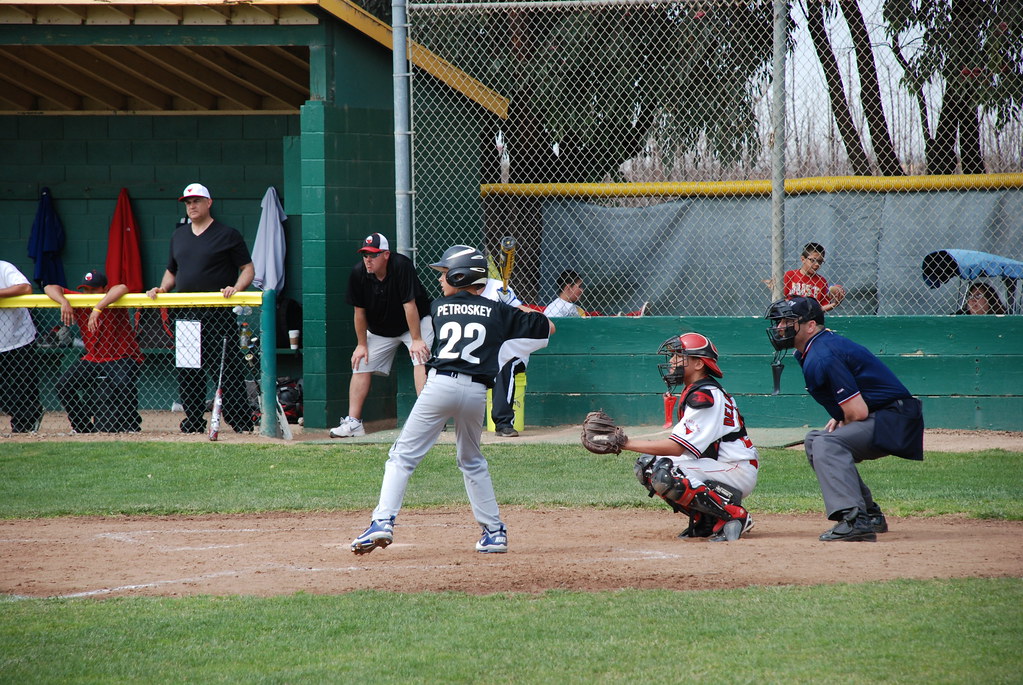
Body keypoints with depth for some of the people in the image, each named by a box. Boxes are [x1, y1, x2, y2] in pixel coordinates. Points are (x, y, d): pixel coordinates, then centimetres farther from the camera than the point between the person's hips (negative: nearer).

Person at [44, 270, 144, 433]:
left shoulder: (111, 299, -13)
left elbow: (122, 289, -37)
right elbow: (50, 288, -5)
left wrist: (97, 309, -45)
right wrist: (64, 302, -27)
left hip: (124, 358, -6)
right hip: (92, 359, 6)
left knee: (123, 383, -33)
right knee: (63, 384, -8)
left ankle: (132, 425, -13)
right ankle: (82, 426, 7)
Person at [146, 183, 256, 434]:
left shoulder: (227, 235, 2)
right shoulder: (179, 236, 19)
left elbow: (248, 268, 1)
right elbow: (172, 271, 27)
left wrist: (236, 288, -16)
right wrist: (161, 289, 8)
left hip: (218, 314, -6)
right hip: (185, 314, 6)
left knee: (227, 369, -9)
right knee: (187, 373, 6)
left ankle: (242, 422, -8)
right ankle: (193, 422, 14)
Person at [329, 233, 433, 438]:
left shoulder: (402, 266, -31)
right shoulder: (358, 273, -19)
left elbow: (410, 305, -29)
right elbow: (359, 311, -8)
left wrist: (416, 340, -27)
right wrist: (362, 344, -3)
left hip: (415, 322, -5)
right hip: (379, 328, 5)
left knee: (421, 359, -24)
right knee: (360, 365, 1)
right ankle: (353, 422, 7)